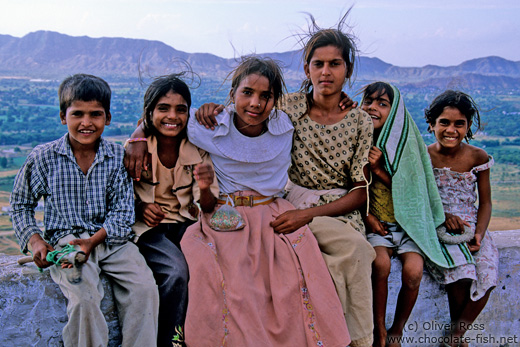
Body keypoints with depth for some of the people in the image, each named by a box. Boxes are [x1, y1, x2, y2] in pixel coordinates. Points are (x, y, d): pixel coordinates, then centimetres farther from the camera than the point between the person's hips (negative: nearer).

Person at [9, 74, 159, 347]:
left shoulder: (118, 157, 1)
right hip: (65, 240, -1)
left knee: (145, 289, -20)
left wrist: (93, 240, -16)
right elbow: (21, 205, 13)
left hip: (111, 239, 2)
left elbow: (123, 212, -1)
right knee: (84, 298, -28)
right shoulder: (42, 158, 1)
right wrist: (35, 241, -3)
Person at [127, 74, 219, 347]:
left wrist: (207, 190, -28)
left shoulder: (197, 150, 1)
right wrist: (141, 207, -15)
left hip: (184, 222, 3)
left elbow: (206, 207, -4)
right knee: (177, 269, -30)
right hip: (147, 226, -2)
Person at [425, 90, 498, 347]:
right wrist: (441, 216, -17)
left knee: (487, 275, -22)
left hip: (471, 225, 2)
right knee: (460, 271, -28)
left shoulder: (478, 158, 1)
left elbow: (485, 202, 6)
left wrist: (479, 234, -11)